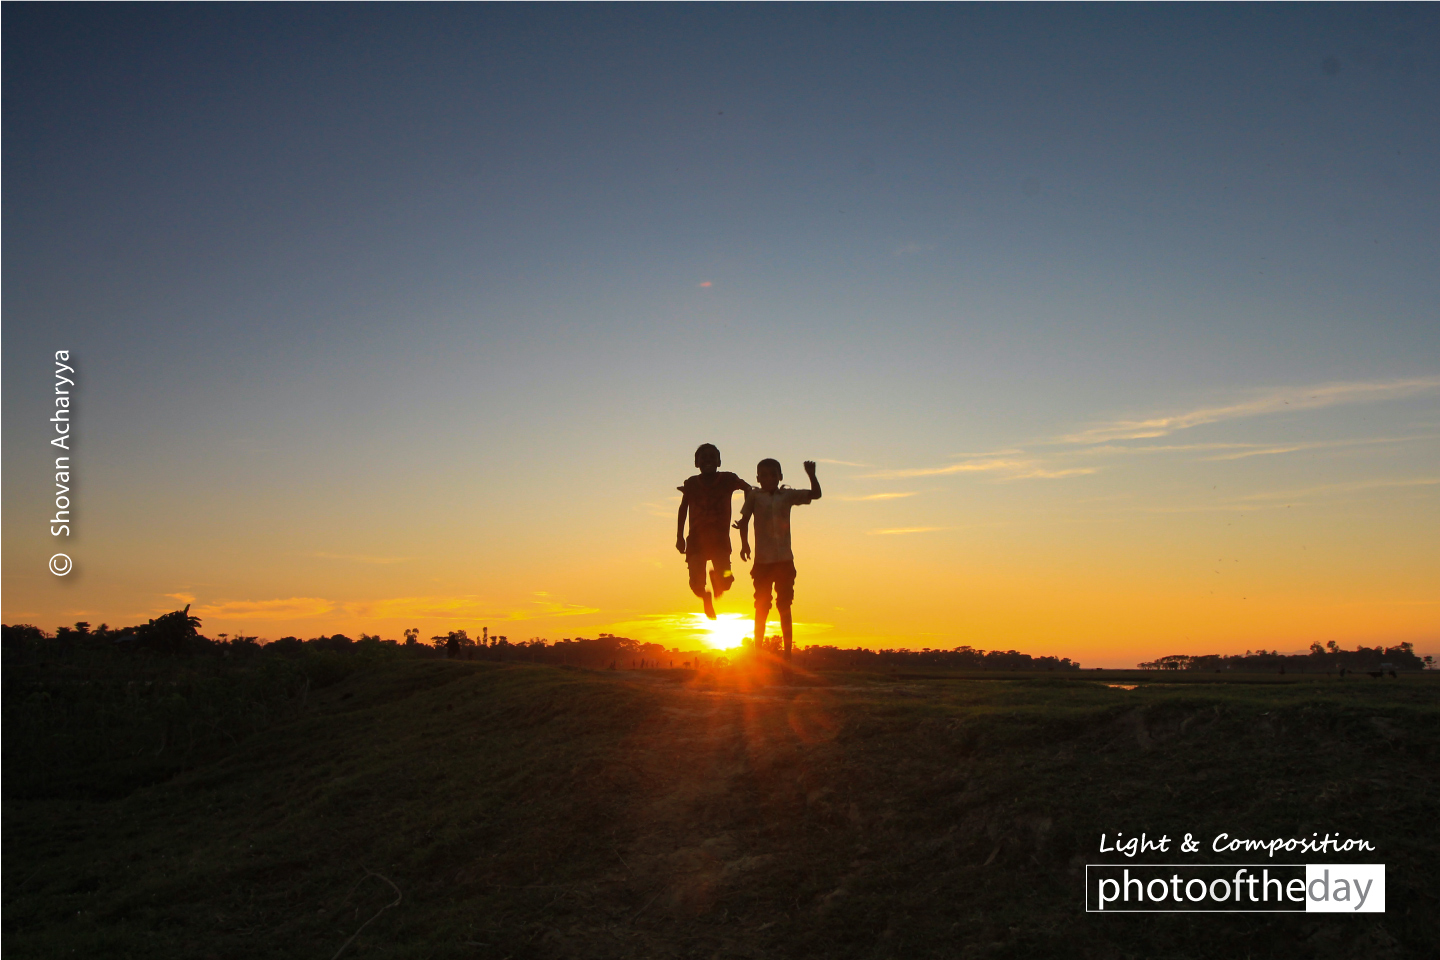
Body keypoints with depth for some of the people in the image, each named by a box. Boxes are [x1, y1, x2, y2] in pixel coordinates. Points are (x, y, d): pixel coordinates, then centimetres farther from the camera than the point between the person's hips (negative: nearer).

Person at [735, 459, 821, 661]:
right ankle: (758, 651, 12)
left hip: (785, 560, 1)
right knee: (761, 608, 5)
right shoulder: (755, 495, 3)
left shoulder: (787, 495, 6)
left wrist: (811, 475, -11)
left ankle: (788, 653, 9)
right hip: (763, 560, -1)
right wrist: (744, 543, -6)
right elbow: (744, 520, 5)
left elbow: (815, 494, 3)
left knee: (785, 607, 5)